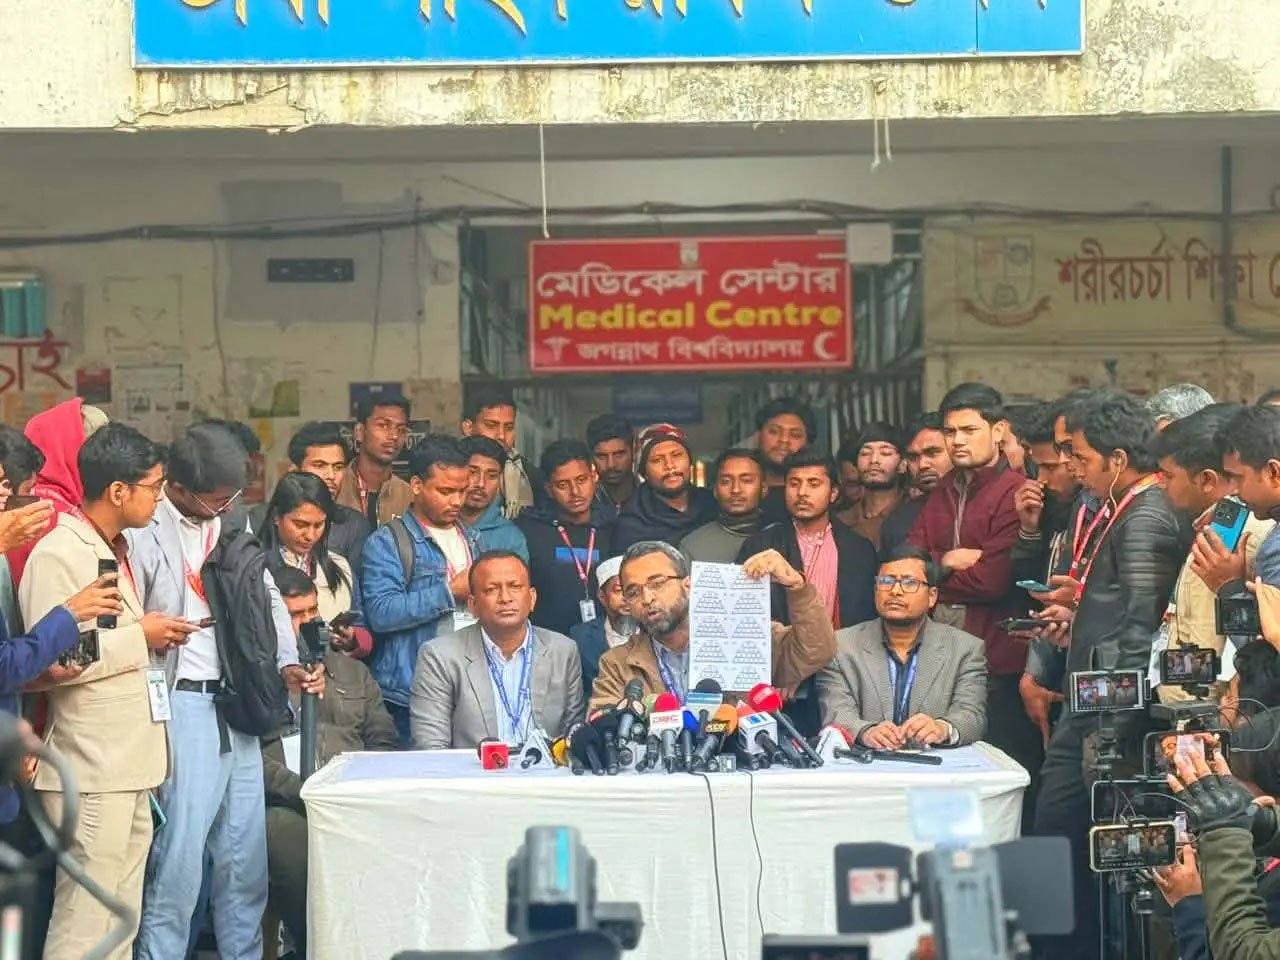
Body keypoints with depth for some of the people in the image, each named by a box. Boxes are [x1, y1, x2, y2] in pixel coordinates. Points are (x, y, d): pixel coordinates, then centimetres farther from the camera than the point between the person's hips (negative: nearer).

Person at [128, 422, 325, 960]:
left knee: (245, 856, 11)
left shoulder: (232, 528, 13)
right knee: (178, 860, -8)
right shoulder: (144, 532, -9)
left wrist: (287, 664, 5)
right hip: (182, 705, -7)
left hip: (238, 708, 7)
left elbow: (268, 598, 19)